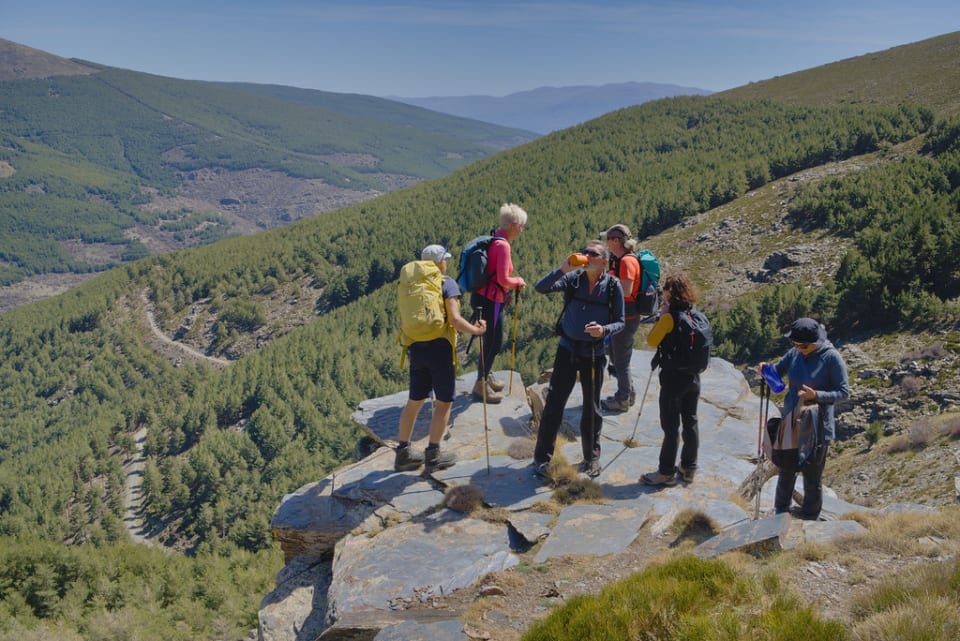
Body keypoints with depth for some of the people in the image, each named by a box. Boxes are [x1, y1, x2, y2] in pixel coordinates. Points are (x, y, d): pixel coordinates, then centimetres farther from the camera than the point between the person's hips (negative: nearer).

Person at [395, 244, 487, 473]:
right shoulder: (447, 283, -7)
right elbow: (454, 320, -17)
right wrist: (477, 329, -3)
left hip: (416, 349, 6)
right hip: (439, 348, -6)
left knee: (414, 401, 16)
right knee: (444, 402, 7)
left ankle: (403, 454, 22)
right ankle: (433, 455, 9)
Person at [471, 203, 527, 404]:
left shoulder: (493, 240, 9)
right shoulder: (502, 245, -20)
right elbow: (503, 279, -22)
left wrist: (511, 288, 12)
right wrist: (518, 282, -4)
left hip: (483, 297, 9)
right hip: (490, 302, -9)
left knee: (493, 341, 22)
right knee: (494, 343, 3)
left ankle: (486, 376, 39)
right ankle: (481, 385, 16)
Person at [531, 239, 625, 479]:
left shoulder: (613, 286, -6)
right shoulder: (573, 278, -7)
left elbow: (620, 322, -2)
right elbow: (540, 288, -17)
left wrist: (604, 330, -23)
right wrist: (563, 270, -30)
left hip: (594, 353, 0)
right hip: (567, 348, 0)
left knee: (591, 407, 12)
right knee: (554, 403, 0)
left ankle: (591, 457, 29)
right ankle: (542, 458, 10)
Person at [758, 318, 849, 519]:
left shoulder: (832, 358, -16)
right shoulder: (794, 353, -4)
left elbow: (844, 392, -14)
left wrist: (816, 395, -28)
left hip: (817, 427, -5)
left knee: (812, 476, 9)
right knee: (786, 471, 19)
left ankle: (809, 519, 26)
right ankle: (781, 512, 36)